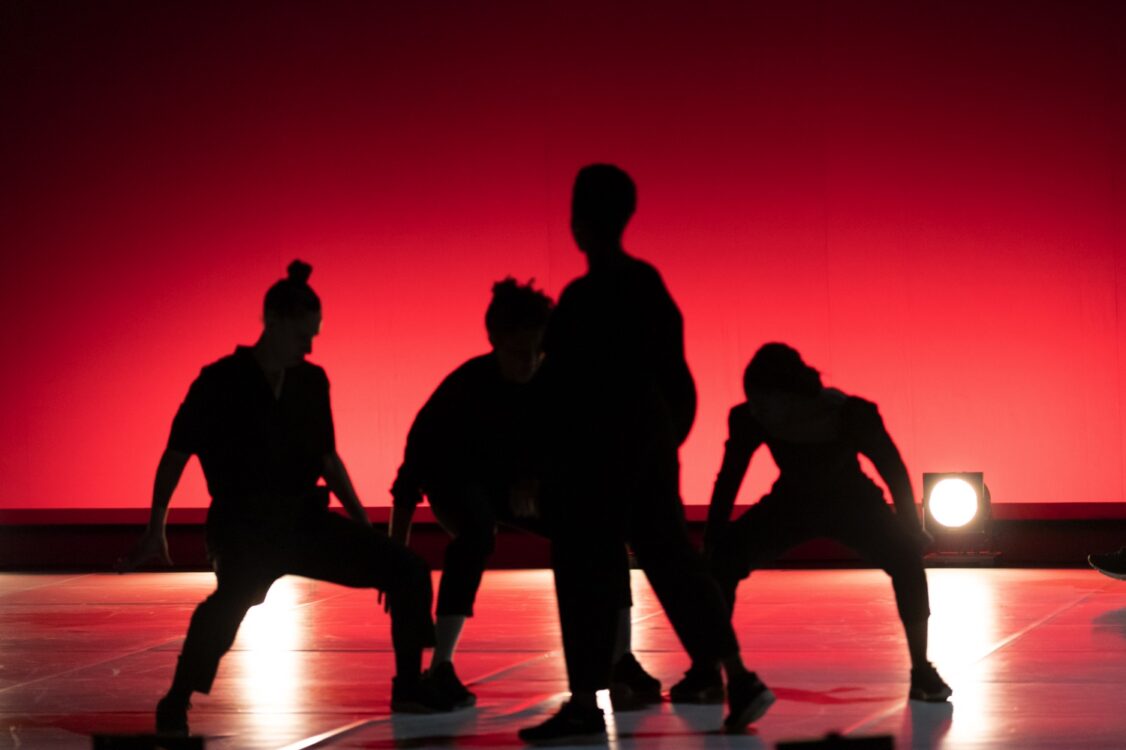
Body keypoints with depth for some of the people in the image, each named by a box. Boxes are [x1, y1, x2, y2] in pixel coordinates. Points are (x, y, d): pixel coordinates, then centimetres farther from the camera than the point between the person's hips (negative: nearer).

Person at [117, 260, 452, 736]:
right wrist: (155, 531, -14)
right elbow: (176, 455, -7)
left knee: (407, 569, -3)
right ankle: (176, 705, -25)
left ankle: (409, 685, 10)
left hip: (304, 521, 6)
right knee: (236, 593, -38)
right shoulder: (220, 382, -7)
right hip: (244, 526, -6)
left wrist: (363, 524, 16)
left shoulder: (312, 382, 8)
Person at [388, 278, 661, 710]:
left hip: (519, 484, 4)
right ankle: (440, 669, -32)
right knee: (477, 532, -37)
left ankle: (622, 664, -9)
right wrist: (396, 554, -30)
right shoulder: (465, 387, -28)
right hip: (458, 483, -4)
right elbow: (413, 469, -27)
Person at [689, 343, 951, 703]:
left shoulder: (852, 416, -34)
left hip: (853, 503, -2)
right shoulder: (749, 421, -28)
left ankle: (921, 671, -10)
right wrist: (712, 540, -16)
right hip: (791, 503, 2)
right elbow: (728, 480, -15)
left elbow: (893, 471, -21)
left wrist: (911, 532, -21)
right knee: (722, 559, -20)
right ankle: (706, 672, -5)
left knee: (906, 559, -27)